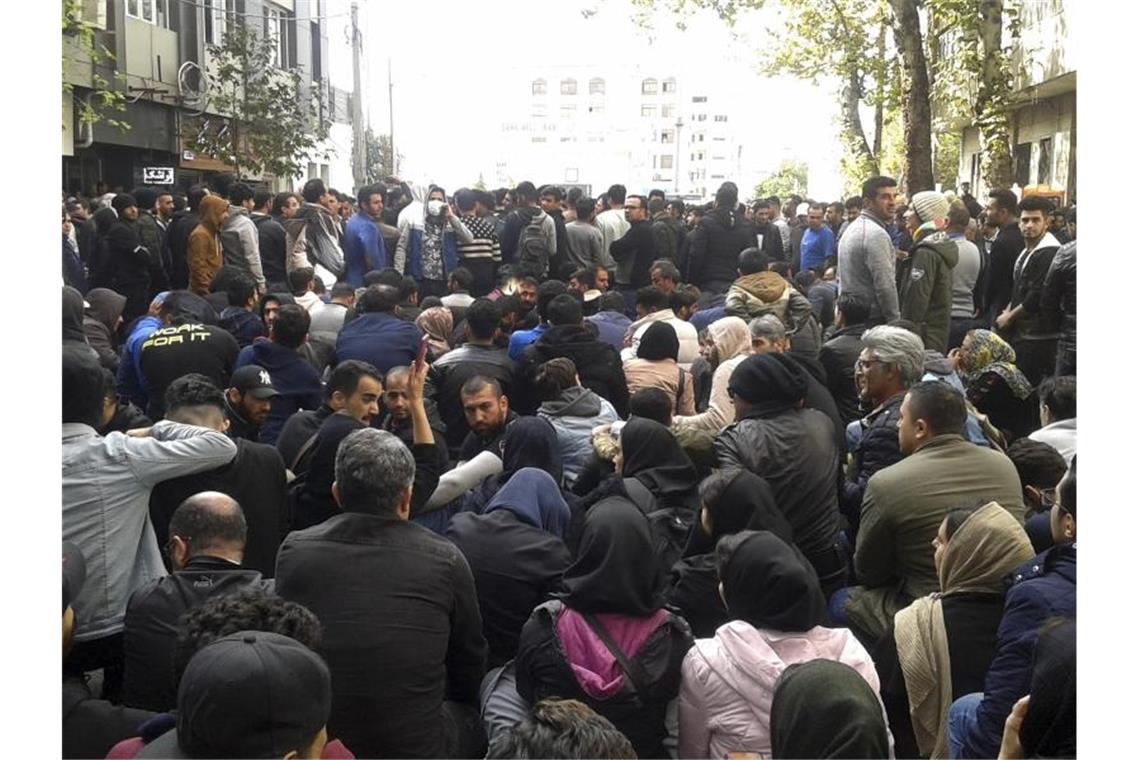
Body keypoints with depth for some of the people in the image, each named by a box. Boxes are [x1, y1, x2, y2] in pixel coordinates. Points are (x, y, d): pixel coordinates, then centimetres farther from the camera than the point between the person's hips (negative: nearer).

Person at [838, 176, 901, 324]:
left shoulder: (851, 229, 15)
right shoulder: (877, 234, -16)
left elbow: (842, 278, 20)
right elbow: (885, 285, -20)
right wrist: (896, 323, -13)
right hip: (873, 320, -10)